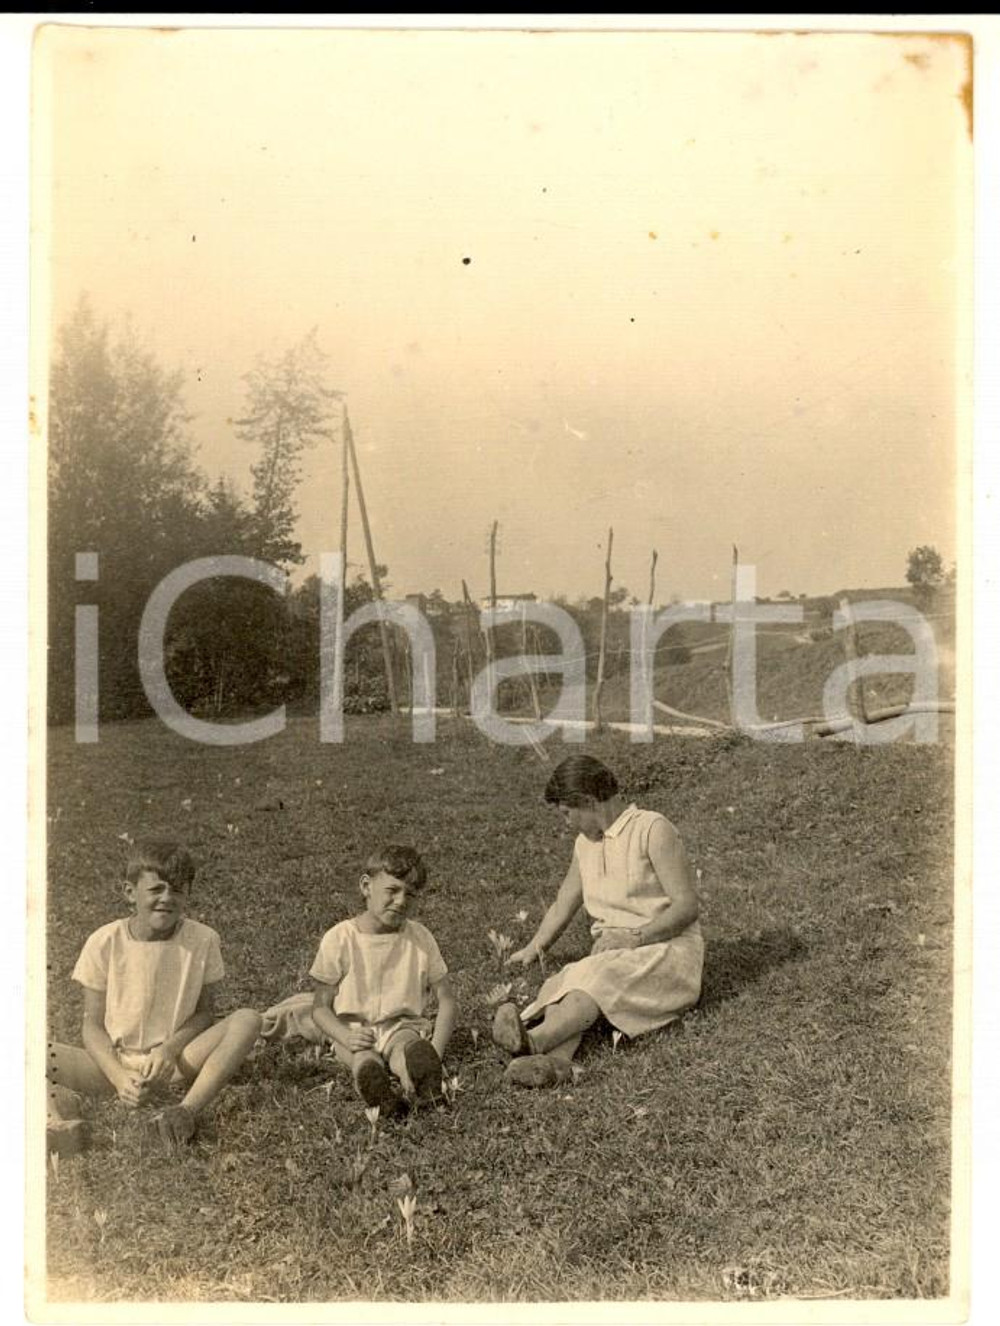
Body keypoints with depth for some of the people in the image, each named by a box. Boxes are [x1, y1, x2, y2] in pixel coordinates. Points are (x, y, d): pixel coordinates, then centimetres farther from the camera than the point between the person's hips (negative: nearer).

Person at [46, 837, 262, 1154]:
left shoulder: (202, 940, -4)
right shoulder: (104, 943, -6)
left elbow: (205, 1011, 3)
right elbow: (93, 1025, -4)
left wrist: (170, 1048, -17)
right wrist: (120, 1078, -20)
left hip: (174, 1062, 0)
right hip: (112, 1064, 0)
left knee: (247, 1020, -25)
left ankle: (186, 1110, -39)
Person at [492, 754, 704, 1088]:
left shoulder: (652, 829, -7)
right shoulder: (585, 843, 17)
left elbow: (687, 906, -13)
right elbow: (563, 904, 24)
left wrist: (635, 936, -22)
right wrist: (532, 950, 18)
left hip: (668, 950, -6)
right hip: (610, 956, 6)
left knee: (598, 975, -34)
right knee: (561, 984, -25)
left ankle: (533, 1040, -55)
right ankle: (554, 1059, -52)